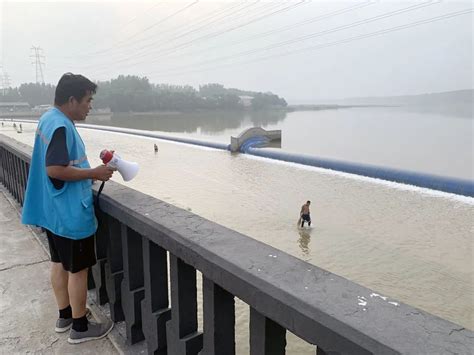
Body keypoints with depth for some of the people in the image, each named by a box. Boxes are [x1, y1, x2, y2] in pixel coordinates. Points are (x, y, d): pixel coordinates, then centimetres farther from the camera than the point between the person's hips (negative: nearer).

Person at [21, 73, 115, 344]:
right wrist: (93, 173, -19)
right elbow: (54, 170, -29)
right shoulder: (61, 127, -22)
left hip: (54, 210, 10)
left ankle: (65, 315, 36)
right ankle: (80, 327, 19)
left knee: (60, 263, 19)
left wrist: (88, 172, 11)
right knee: (78, 269, 4)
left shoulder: (49, 119, 9)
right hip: (71, 213, -10)